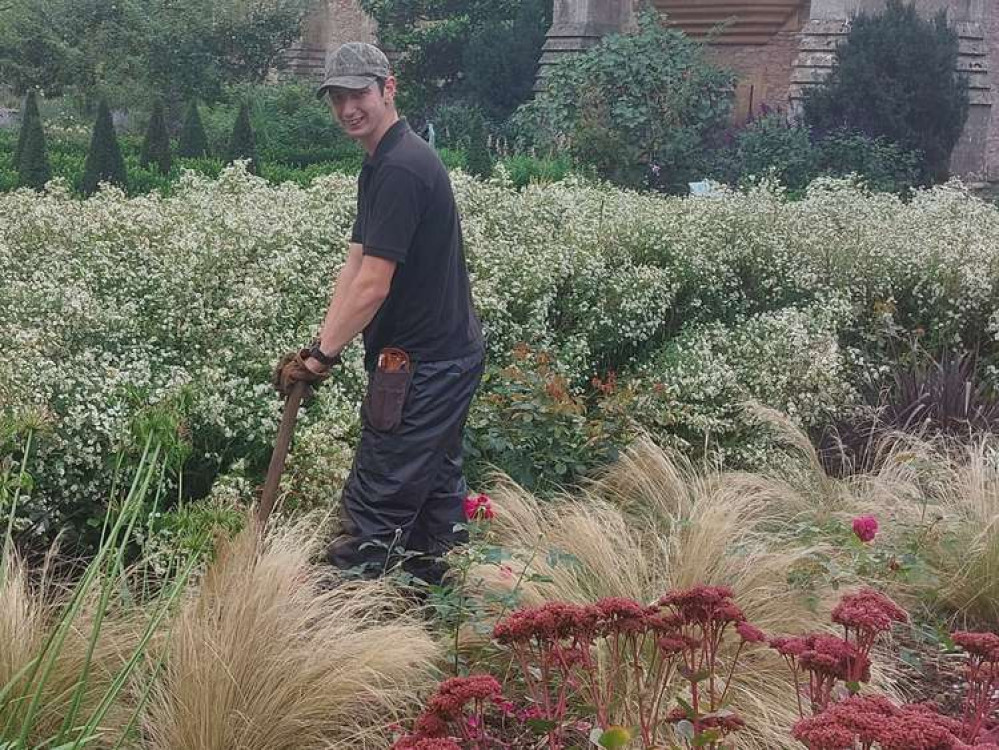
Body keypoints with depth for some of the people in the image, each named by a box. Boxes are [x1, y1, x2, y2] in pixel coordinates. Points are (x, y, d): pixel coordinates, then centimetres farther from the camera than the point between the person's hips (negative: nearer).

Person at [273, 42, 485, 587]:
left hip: (421, 367, -10)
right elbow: (354, 266, 10)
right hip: (450, 355, 10)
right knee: (434, 489, 17)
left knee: (373, 511, -4)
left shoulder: (402, 168, -20)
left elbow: (373, 284, -21)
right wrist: (322, 345, 1)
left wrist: (324, 357, -13)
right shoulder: (379, 165, 13)